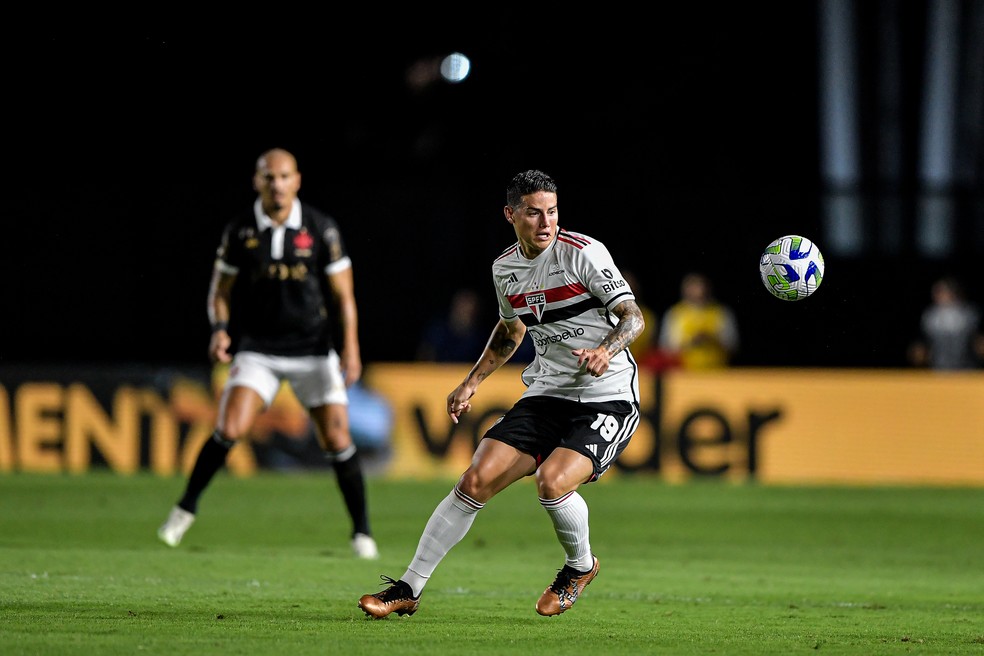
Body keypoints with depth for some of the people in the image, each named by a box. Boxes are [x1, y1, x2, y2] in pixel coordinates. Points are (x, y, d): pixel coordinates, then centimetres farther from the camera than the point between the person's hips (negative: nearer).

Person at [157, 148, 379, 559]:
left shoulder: (321, 229, -5)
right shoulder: (239, 231, -3)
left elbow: (343, 294, -1)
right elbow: (221, 289, 7)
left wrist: (351, 347, -10)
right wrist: (220, 330, -11)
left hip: (313, 351, 0)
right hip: (258, 350, 0)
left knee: (337, 440, -5)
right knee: (230, 429, -18)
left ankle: (362, 532, 10)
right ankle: (185, 509, 1)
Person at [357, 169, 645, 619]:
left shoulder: (583, 252, -13)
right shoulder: (504, 268, 7)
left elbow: (633, 316, -13)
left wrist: (605, 350, -33)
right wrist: (472, 383, 19)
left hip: (608, 398, -5)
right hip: (546, 393, 6)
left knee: (551, 481, -27)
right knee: (477, 480, -8)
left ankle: (580, 566, 5)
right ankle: (408, 590, 0)